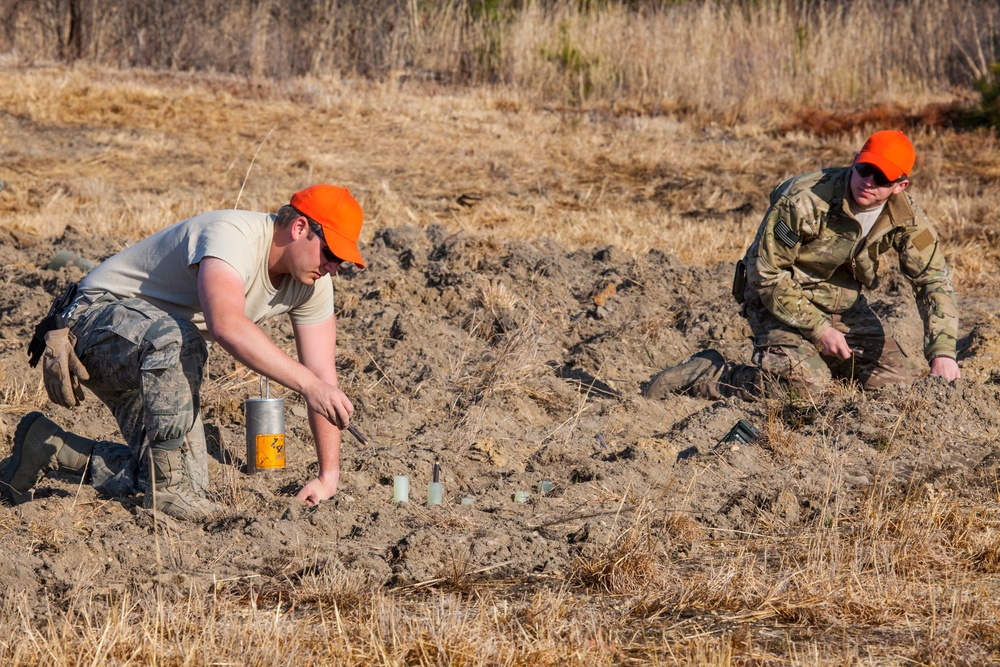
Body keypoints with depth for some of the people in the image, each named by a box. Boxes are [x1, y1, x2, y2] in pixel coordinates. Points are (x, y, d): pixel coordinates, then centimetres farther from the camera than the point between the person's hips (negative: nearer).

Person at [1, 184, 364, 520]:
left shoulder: (312, 279, -4)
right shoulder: (232, 235, -29)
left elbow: (323, 377, -2)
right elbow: (227, 326, -47)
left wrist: (329, 475, -9)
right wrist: (307, 383, -51)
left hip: (160, 362, 9)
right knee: (173, 337, -42)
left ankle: (46, 446, 13)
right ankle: (168, 483, -28)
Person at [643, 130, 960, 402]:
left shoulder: (905, 217, -12)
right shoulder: (806, 201, -28)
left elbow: (934, 279, -6)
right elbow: (765, 272, -21)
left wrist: (942, 352, -19)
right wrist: (818, 328, -21)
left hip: (843, 305, 6)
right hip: (781, 301, -6)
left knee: (905, 382, 2)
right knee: (803, 385, -31)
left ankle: (825, 360, 25)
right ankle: (702, 374, -10)